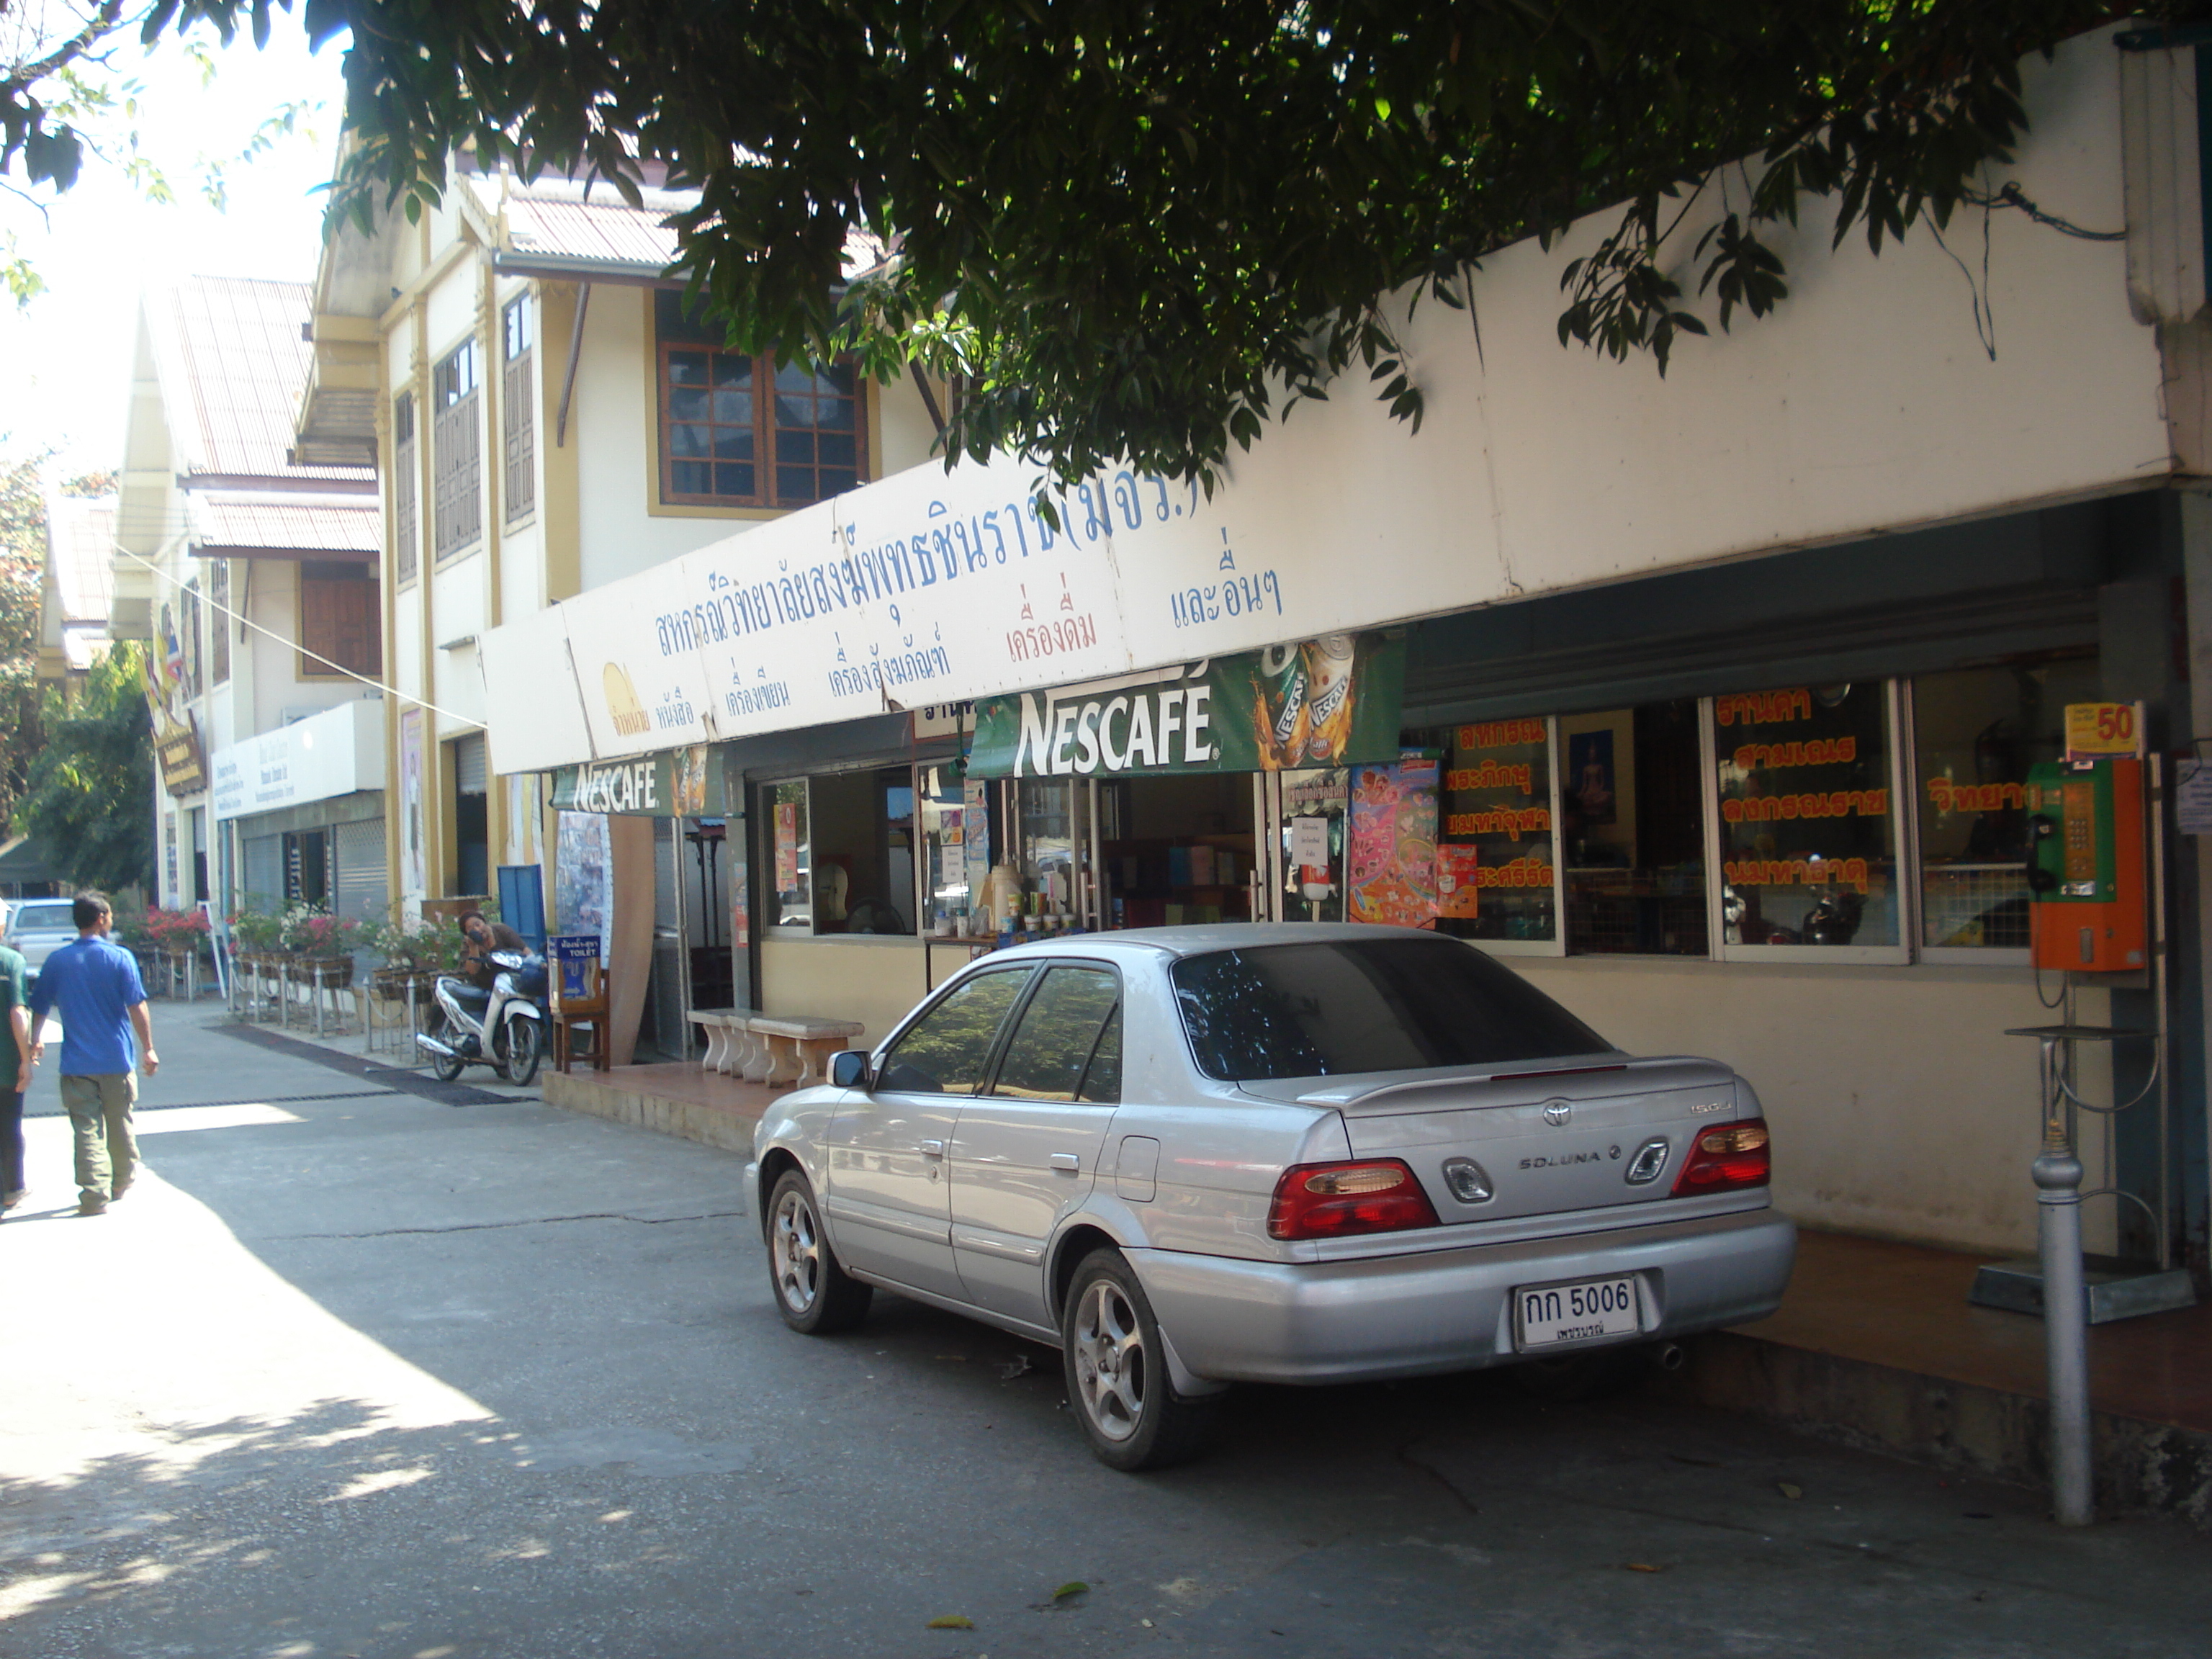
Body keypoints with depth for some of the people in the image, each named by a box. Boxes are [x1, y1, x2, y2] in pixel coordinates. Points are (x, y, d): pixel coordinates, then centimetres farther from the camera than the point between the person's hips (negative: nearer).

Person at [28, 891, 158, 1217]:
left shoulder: (57, 960, -1)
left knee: (87, 1129, 1)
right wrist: (148, 1049, -5)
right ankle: (121, 1183, 31)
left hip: (76, 1063, 1)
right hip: (116, 1060, -1)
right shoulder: (119, 957, -8)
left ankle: (95, 1195, -5)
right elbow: (137, 1007, -11)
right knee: (120, 1126, 16)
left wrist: (35, 1042, 20)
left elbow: (39, 1007, 6)